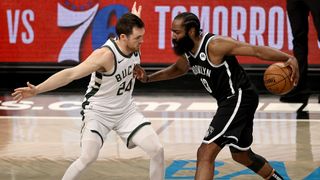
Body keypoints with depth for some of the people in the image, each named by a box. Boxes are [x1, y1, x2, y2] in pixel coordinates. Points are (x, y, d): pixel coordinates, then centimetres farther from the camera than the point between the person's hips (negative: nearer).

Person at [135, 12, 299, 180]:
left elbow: (256, 50, -23)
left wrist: (288, 58, -33)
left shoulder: (215, 45, -21)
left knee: (206, 153, -16)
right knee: (242, 155, 27)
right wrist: (148, 78, 18)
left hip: (239, 98, -10)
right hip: (229, 102, 10)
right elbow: (177, 69, 29)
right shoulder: (187, 54, 5)